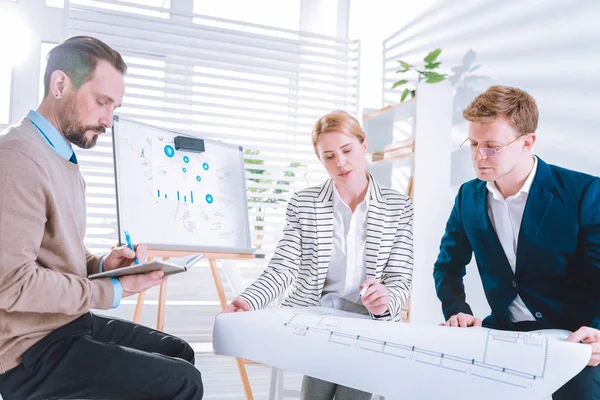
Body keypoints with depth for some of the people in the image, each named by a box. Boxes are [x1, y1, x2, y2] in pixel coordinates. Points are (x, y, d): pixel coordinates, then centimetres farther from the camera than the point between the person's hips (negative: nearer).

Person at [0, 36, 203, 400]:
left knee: (179, 353, 16)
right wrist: (112, 291, -17)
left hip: (70, 323, 10)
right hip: (32, 348, -10)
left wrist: (101, 266, 0)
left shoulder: (65, 160, 13)